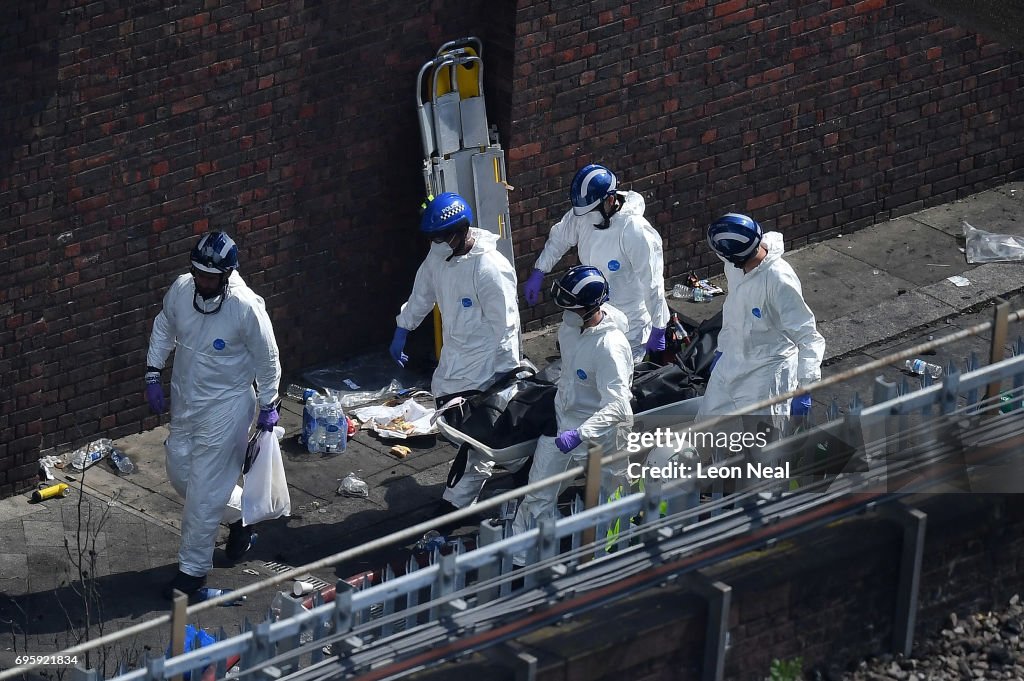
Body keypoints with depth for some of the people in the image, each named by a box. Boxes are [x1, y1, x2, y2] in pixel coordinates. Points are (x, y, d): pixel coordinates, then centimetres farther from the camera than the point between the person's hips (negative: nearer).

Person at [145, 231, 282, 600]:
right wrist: (153, 373, 6)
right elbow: (163, 328, 10)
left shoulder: (246, 307, -27)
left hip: (225, 407, -6)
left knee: (203, 490, -2)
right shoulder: (181, 289, -12)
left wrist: (268, 407, -4)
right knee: (180, 473, 18)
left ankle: (194, 569, 13)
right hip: (184, 401, 6)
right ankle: (239, 516, 43)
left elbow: (267, 360, -12)